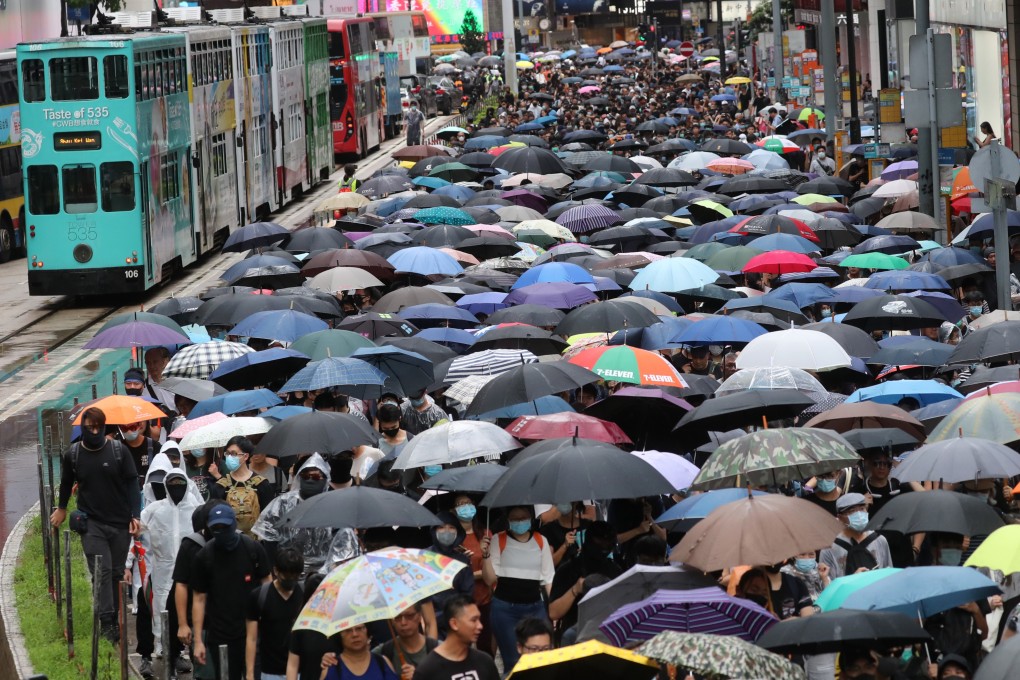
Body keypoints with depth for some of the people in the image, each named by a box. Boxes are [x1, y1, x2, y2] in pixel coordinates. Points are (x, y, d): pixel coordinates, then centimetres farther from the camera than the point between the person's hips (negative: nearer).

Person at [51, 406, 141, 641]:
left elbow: (132, 483, 0)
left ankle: (113, 619, 16)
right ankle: (106, 621, -16)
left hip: (120, 523, 1)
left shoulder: (119, 450, -2)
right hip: (91, 522, -1)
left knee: (116, 572, 7)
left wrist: (135, 515, -7)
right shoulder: (72, 455, 1)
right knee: (102, 571, -13)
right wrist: (61, 508, 31)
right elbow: (67, 483, 20)